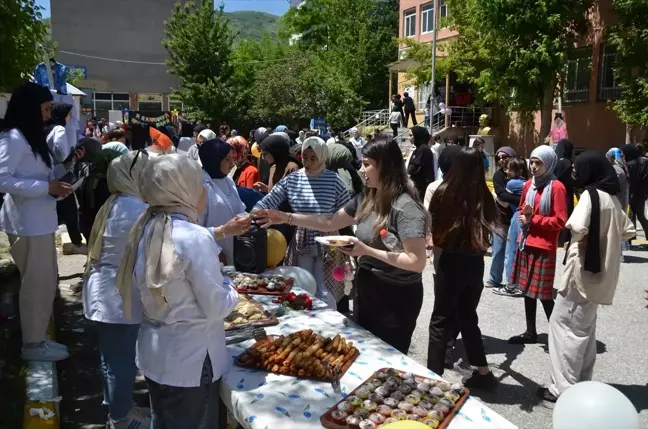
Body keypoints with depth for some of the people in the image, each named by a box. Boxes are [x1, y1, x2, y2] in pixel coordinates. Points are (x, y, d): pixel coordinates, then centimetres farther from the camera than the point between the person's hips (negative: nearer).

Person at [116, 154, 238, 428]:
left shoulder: (147, 230, 0)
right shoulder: (194, 238, -24)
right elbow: (216, 308, -19)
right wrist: (230, 290, 1)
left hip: (154, 352, 8)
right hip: (190, 359, -8)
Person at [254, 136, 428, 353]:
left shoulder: (406, 207, -23)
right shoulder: (366, 198, 2)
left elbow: (417, 262, -25)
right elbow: (330, 222, 8)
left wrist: (367, 251, -25)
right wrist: (287, 217, 1)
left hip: (396, 297, -8)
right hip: (366, 290, 8)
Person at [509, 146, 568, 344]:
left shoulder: (556, 187, -12)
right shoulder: (529, 185, 9)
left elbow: (560, 221, -15)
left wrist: (533, 220, -13)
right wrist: (524, 214, -3)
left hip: (544, 247, -7)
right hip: (525, 243, 7)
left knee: (543, 293, -2)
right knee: (527, 289, 13)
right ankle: (531, 332, 26)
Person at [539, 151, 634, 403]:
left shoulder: (590, 194, -15)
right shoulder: (612, 197, 10)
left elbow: (578, 227, -30)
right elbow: (628, 231, 19)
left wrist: (582, 236, -9)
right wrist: (605, 238, 11)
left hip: (583, 269, -9)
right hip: (601, 272, 9)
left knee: (564, 325, -2)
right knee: (584, 329, 16)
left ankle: (564, 388, -1)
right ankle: (581, 384, 24)